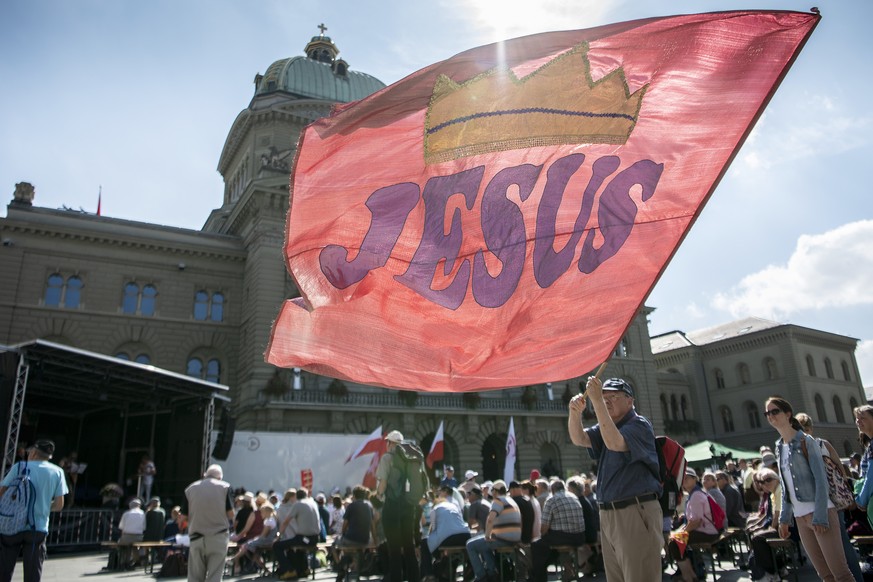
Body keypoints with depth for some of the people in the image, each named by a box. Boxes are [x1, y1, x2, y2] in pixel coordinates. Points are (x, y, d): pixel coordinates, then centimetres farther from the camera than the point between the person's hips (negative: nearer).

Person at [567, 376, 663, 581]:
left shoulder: (639, 424, -7)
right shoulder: (608, 427, 17)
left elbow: (615, 443, -27)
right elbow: (579, 438, 0)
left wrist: (596, 400, -29)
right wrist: (575, 413, -20)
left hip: (636, 513, -8)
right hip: (608, 515, 8)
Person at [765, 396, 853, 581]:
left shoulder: (805, 441, -7)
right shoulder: (779, 447, 11)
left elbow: (821, 479, -13)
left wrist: (820, 516, -19)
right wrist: (784, 518, 12)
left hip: (820, 512, -6)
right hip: (800, 517, 6)